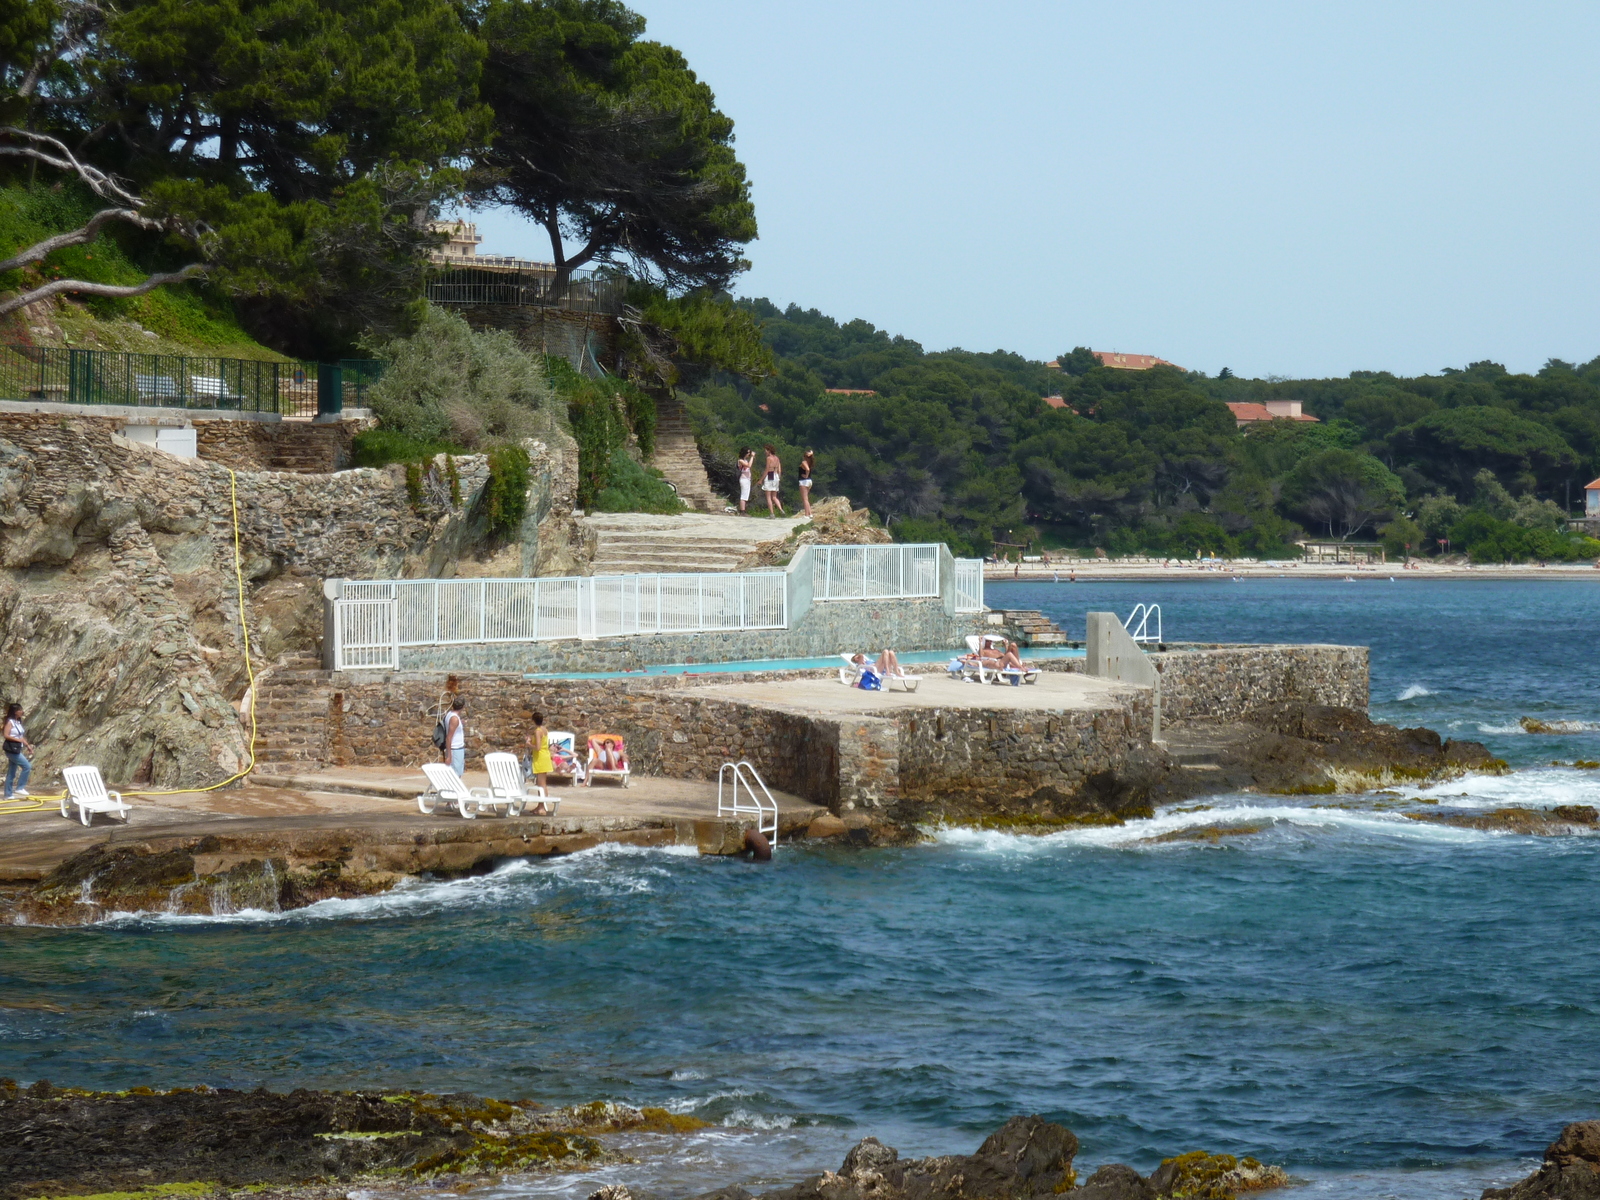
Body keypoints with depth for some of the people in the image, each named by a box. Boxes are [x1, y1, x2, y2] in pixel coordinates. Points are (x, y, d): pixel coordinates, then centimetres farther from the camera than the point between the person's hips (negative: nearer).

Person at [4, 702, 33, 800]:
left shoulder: (18, 722, 14)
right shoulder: (10, 722, -11)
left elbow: (21, 737, 19)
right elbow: (6, 735, -20)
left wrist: (28, 746, 14)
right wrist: (18, 739, -26)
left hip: (17, 750, 9)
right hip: (11, 749, -9)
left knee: (12, 773, 11)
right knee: (27, 766, -14)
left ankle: (9, 794, 15)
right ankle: (20, 788, -9)